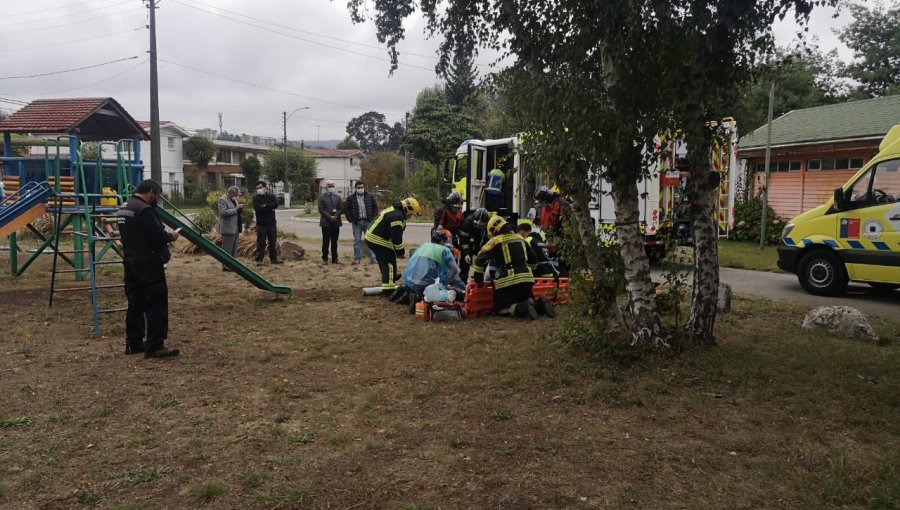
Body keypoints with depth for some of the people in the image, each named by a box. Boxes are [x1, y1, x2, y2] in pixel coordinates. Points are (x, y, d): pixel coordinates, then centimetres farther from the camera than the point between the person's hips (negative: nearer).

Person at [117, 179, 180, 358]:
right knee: (157, 304, -7)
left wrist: (164, 236, 13)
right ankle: (155, 346, -7)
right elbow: (157, 234, -21)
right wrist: (171, 236, 0)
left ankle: (134, 343, 20)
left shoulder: (123, 208, 15)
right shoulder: (144, 209, -17)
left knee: (136, 303, 14)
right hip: (148, 263, -10)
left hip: (130, 262, 10)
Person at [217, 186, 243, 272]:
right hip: (228, 228, -9)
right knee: (227, 248, -5)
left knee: (234, 248, 12)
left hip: (235, 227, 9)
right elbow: (223, 212, -22)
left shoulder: (234, 199, 18)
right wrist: (235, 209, -21)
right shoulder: (222, 199, -11)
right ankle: (226, 266, 0)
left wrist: (240, 208, 4)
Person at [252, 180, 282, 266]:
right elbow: (257, 208, -16)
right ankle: (259, 260, 2)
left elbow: (276, 204, -11)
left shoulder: (272, 196, 10)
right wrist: (270, 208, -10)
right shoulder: (256, 198, 1)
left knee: (273, 242, 10)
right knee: (261, 242, -3)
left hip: (272, 223, 3)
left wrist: (266, 206, -16)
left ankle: (274, 258, 19)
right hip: (261, 224, -3)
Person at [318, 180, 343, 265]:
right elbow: (321, 210, -7)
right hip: (326, 222, -4)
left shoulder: (337, 197, 14)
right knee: (326, 242, -1)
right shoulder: (322, 197, 1)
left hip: (336, 222, 4)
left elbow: (341, 209, 8)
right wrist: (330, 217, -15)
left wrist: (336, 216, -10)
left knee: (334, 242, 8)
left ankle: (334, 258, 13)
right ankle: (324, 259, 5)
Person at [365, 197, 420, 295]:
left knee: (384, 262, 22)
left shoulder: (394, 211, 15)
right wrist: (401, 251, -10)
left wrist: (401, 247, 18)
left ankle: (388, 283, 36)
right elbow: (396, 237, -20)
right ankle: (388, 289, -9)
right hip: (377, 240, -11)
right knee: (389, 263, -8)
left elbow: (396, 235, 21)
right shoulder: (397, 216, -20)